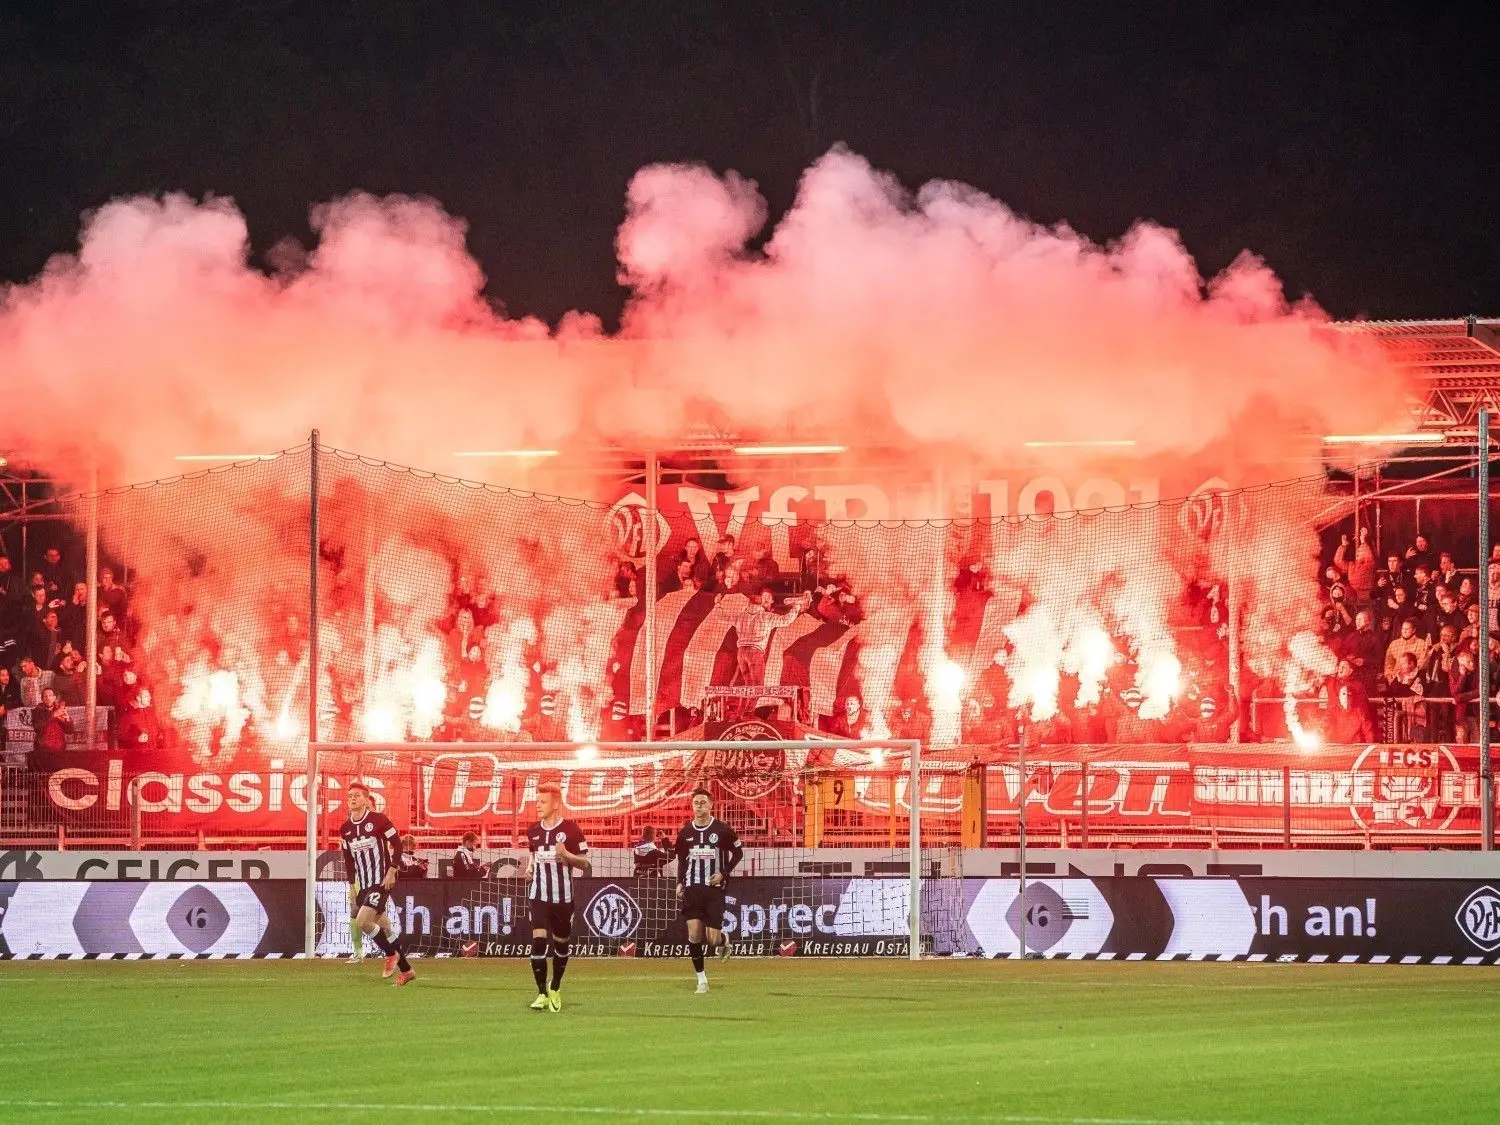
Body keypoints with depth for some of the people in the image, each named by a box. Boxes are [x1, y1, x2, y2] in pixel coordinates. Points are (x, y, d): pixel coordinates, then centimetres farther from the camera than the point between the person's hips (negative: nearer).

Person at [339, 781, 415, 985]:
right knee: (382, 927, 7)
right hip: (363, 885, 7)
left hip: (381, 882, -7)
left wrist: (391, 872, -13)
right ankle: (405, 970, 17)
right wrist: (352, 888, 13)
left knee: (362, 921, -21)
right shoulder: (345, 829, 9)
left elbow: (397, 844, -6)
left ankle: (391, 954, -2)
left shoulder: (378, 820, -8)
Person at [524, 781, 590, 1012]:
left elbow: (584, 864, -5)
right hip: (538, 896, 2)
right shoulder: (533, 831, 7)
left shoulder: (570, 830, -6)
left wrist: (566, 855, -23)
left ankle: (555, 989, 33)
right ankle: (542, 994, -11)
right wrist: (530, 871, 5)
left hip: (563, 897, -2)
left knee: (561, 944, 10)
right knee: (538, 940, -15)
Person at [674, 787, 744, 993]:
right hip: (692, 889, 2)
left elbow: (738, 853, 6)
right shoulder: (685, 833, 6)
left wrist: (724, 874, -6)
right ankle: (701, 979, 3)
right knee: (694, 934, -9)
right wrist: (680, 882, 6)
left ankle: (724, 941, 32)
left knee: (713, 940, -6)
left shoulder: (722, 830, -4)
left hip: (714, 889, -2)